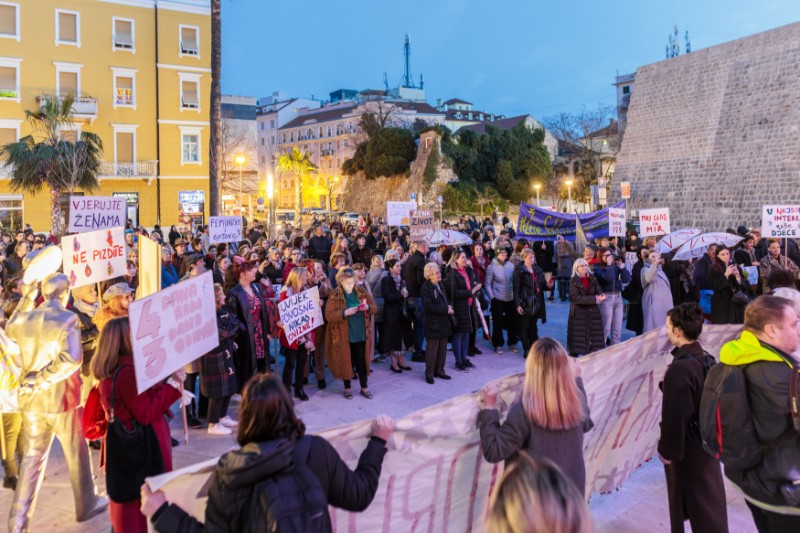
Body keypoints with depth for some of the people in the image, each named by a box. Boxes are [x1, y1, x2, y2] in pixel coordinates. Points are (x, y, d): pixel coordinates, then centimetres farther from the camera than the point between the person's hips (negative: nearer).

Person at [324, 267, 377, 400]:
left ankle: (364, 387, 23)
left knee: (362, 361, 9)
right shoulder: (335, 296, -8)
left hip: (361, 334, 3)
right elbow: (329, 315, -15)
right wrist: (345, 313, -26)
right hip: (344, 336, -3)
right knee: (346, 362, 9)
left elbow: (375, 308, 7)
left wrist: (367, 307, -15)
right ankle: (347, 388, 24)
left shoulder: (362, 292, 3)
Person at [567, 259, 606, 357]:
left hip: (593, 313, 4)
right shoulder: (573, 281, -6)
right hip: (578, 314, -4)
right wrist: (594, 299, -20)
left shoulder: (593, 279, 7)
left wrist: (600, 297, -25)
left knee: (594, 339, 5)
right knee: (577, 340, -1)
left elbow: (599, 293, 1)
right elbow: (575, 297, -18)